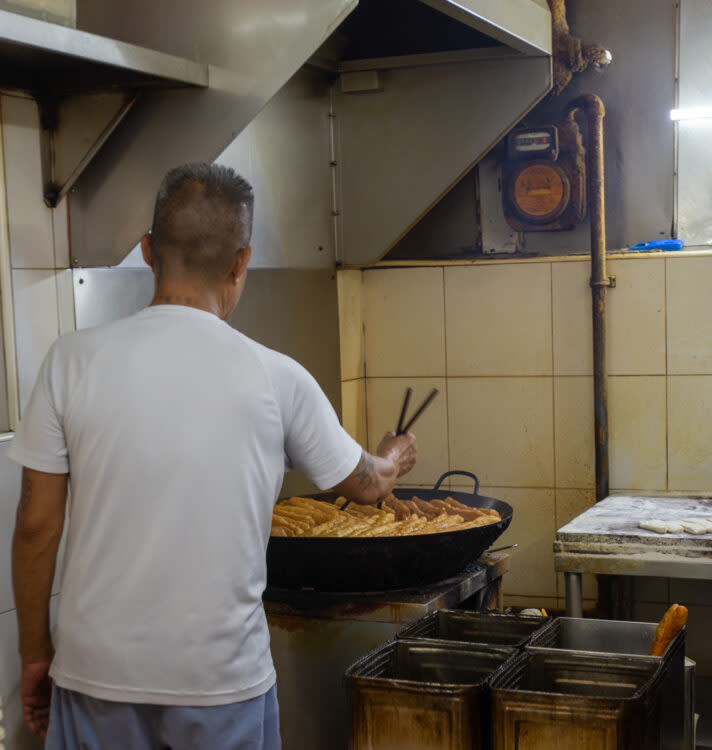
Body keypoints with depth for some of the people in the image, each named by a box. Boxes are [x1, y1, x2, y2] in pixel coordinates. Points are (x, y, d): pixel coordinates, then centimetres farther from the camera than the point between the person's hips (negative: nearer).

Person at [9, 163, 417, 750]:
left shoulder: (73, 360, -8)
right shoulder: (277, 378, -8)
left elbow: (36, 526, -4)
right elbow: (365, 486, 9)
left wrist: (36, 652, 10)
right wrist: (395, 460, 32)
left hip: (97, 672, 1)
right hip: (223, 679, -1)